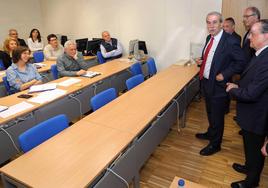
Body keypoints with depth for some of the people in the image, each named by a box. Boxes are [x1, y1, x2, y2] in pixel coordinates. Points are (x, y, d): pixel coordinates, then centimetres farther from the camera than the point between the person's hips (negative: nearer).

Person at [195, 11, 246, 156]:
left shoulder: (230, 41, -20)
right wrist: (201, 61, -1)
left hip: (218, 85, -7)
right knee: (210, 113, 26)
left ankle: (215, 144, 29)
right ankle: (211, 133, 50)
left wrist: (224, 74, -21)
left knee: (217, 116, 10)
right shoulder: (209, 38, 4)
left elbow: (241, 63, -15)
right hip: (206, 82, 8)